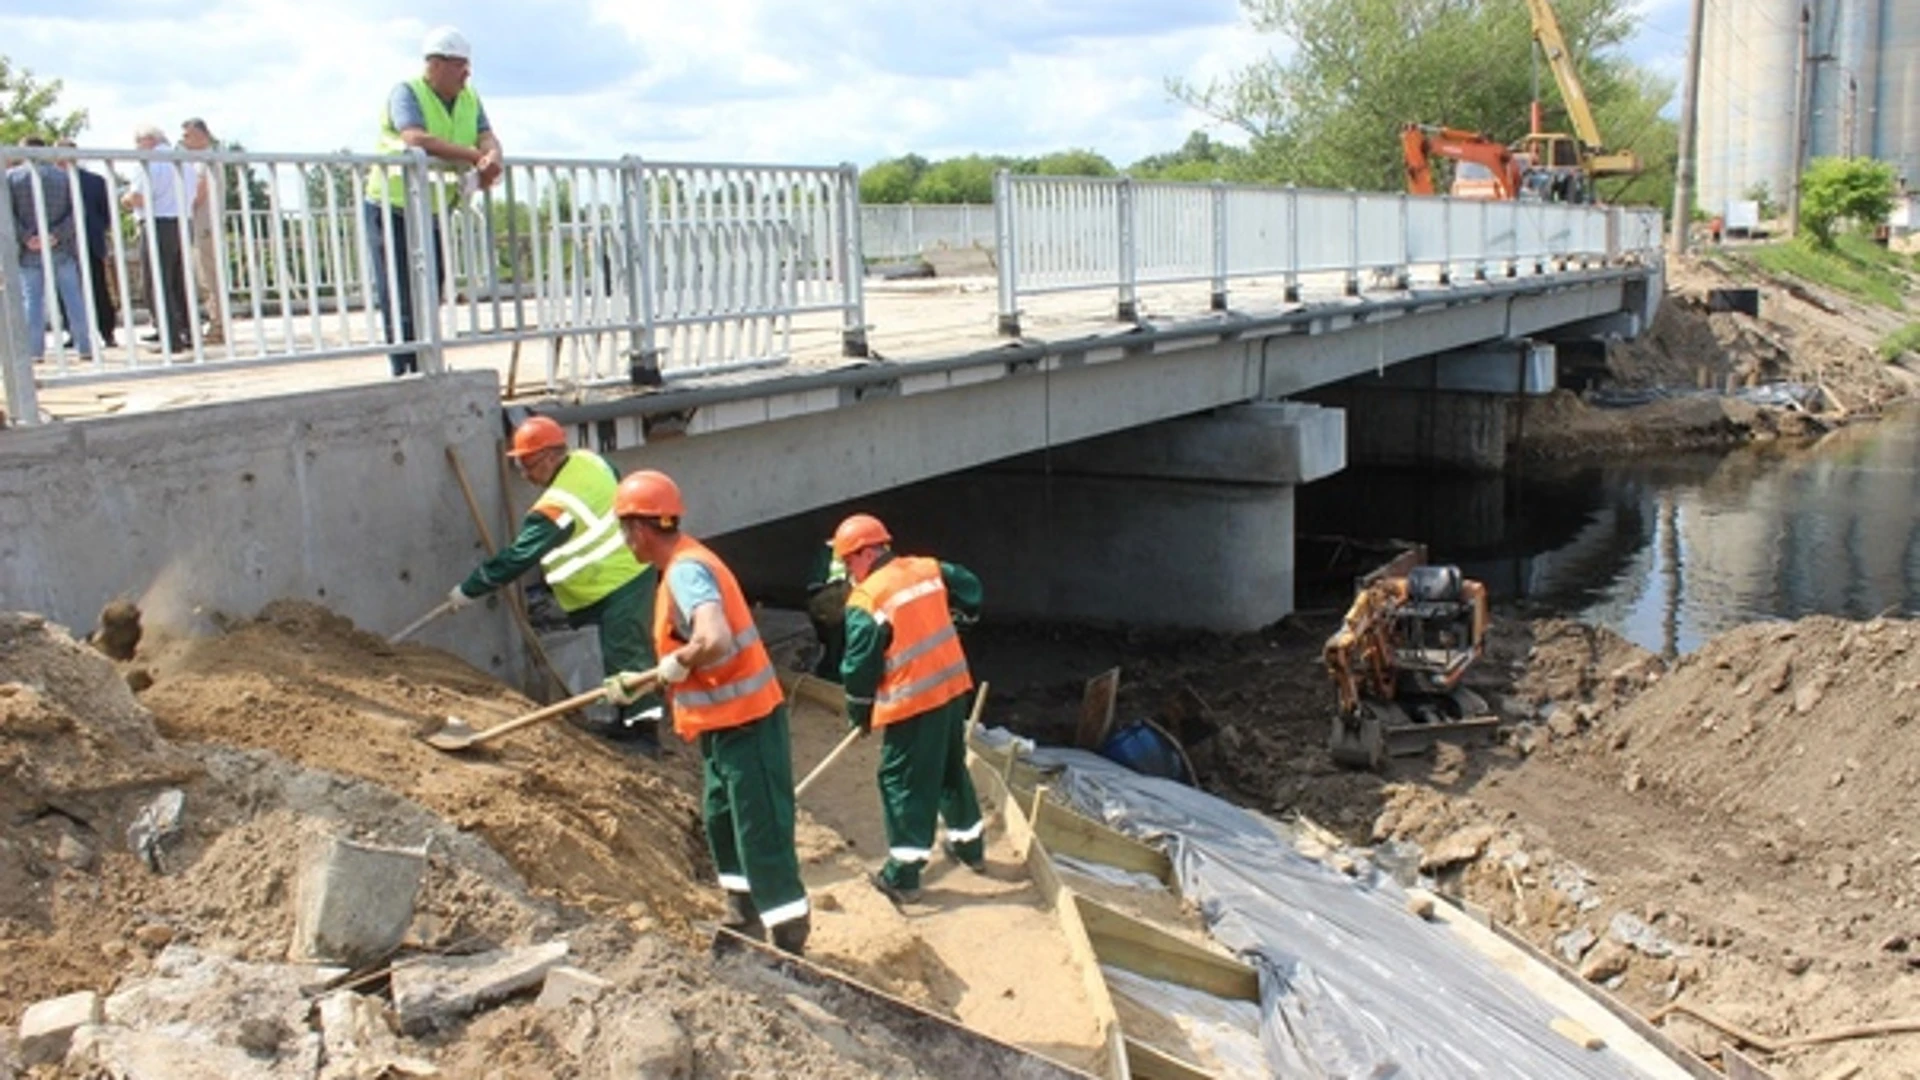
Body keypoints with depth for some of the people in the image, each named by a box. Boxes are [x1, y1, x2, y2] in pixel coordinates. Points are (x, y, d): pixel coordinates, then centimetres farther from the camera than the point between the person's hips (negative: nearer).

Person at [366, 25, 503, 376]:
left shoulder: (469, 98, 10)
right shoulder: (407, 92, -11)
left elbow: (487, 136, -2)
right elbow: (417, 139, -27)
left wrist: (492, 156, -26)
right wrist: (473, 156, -25)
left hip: (435, 214, 7)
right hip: (393, 209, -7)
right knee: (401, 305, -8)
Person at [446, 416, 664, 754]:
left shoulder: (555, 507, -23)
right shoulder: (589, 461, 0)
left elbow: (517, 557, -19)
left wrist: (469, 590, -11)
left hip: (618, 585, -10)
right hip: (636, 567, 10)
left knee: (625, 656, -6)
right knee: (625, 650, 18)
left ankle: (645, 732, -2)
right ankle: (628, 721, 30)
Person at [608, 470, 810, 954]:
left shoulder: (685, 570, -22)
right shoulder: (682, 565, 11)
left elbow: (715, 641, -38)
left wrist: (675, 664, -20)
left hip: (744, 721, -11)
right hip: (723, 720, 11)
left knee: (761, 829, -4)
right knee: (720, 816, 23)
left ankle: (789, 935, 5)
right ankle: (744, 910, 40)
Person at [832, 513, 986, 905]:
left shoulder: (866, 601, -14)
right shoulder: (929, 569, 3)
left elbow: (860, 667, -9)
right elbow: (971, 590, 18)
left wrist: (859, 715, 4)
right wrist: (954, 621, 33)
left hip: (913, 702, -7)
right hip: (953, 687, 7)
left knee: (904, 782, 2)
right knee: (952, 768, 23)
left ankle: (903, 874, 4)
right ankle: (970, 845, 37)